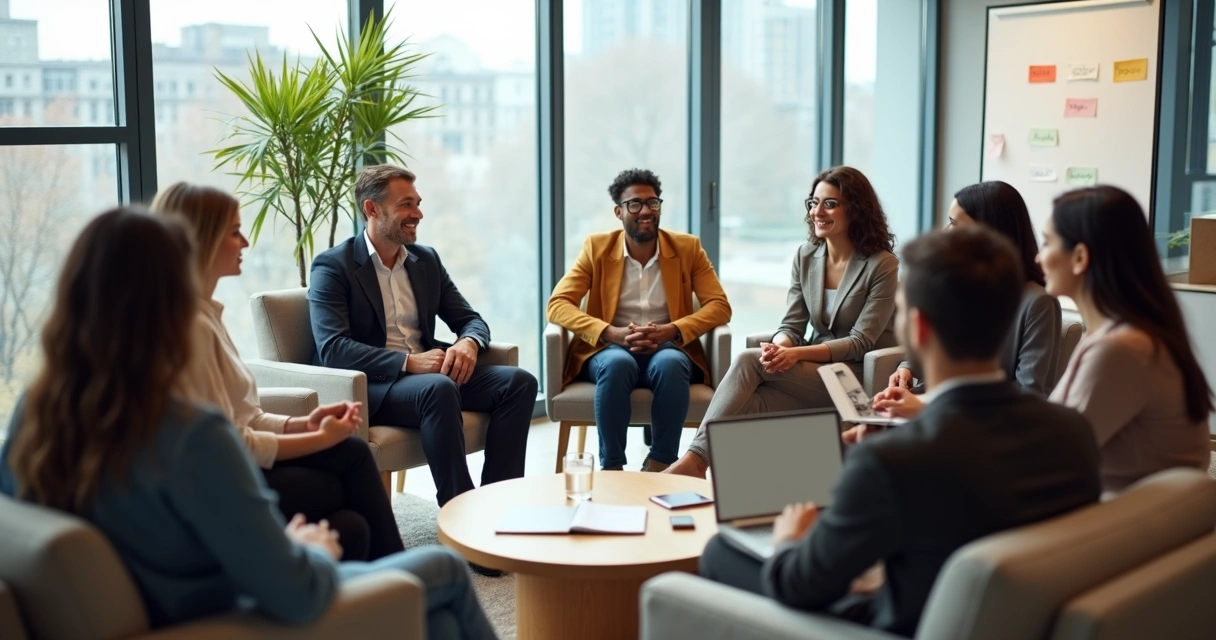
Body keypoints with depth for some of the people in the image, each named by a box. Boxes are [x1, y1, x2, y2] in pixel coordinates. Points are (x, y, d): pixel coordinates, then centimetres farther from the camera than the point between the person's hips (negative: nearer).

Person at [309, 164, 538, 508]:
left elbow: (471, 320, 13)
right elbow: (333, 350, -17)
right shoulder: (333, 267, -6)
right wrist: (408, 362, -25)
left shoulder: (427, 260, 14)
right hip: (369, 386, -6)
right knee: (439, 388, -36)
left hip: (431, 374, 7)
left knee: (519, 381, -14)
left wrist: (469, 343, -13)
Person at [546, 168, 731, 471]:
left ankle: (660, 466, -25)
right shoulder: (597, 247, 4)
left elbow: (719, 306, -1)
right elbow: (557, 305, -5)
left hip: (668, 350, 1)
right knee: (618, 364, -37)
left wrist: (671, 331, -20)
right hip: (611, 350, 0)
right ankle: (611, 467, -27)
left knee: (670, 364, -36)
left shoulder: (687, 248, 5)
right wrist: (612, 333, -21)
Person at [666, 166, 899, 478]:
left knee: (748, 361, -26)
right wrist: (778, 348, -21)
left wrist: (796, 354, -25)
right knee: (747, 404, -28)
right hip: (812, 371, 5)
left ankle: (695, 458, -27)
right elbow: (791, 325, 4)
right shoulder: (805, 257, 8)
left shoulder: (882, 265, -9)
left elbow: (861, 342, -13)